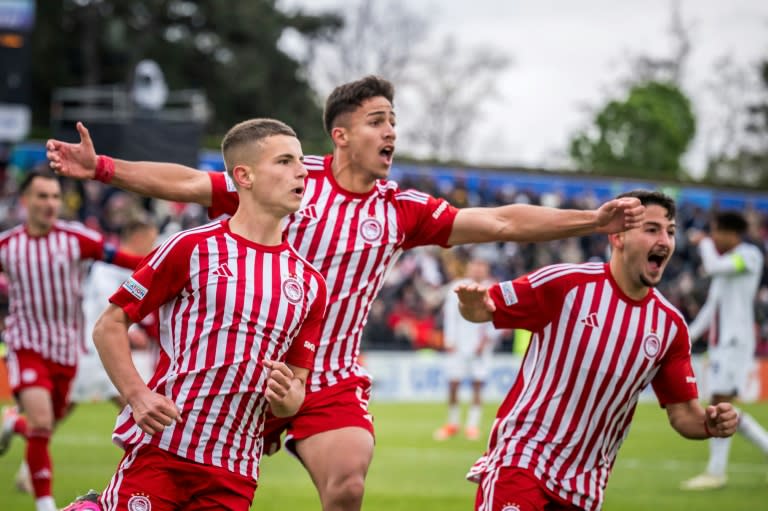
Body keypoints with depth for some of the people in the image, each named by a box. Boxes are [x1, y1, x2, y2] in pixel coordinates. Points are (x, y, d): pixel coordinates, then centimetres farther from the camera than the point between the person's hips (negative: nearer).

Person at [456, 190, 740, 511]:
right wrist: (473, 303, -27)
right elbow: (486, 309, -3)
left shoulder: (670, 325, 4)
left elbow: (682, 412, 8)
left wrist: (709, 424, -14)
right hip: (520, 460, -5)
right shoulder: (564, 284, -9)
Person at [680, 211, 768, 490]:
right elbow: (712, 306, 22)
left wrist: (704, 242, -5)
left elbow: (713, 267, -24)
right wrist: (688, 335, 17)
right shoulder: (728, 260, 19)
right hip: (720, 342, 9)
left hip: (736, 339, -9)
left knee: (721, 403, -12)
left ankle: (716, 472, -10)